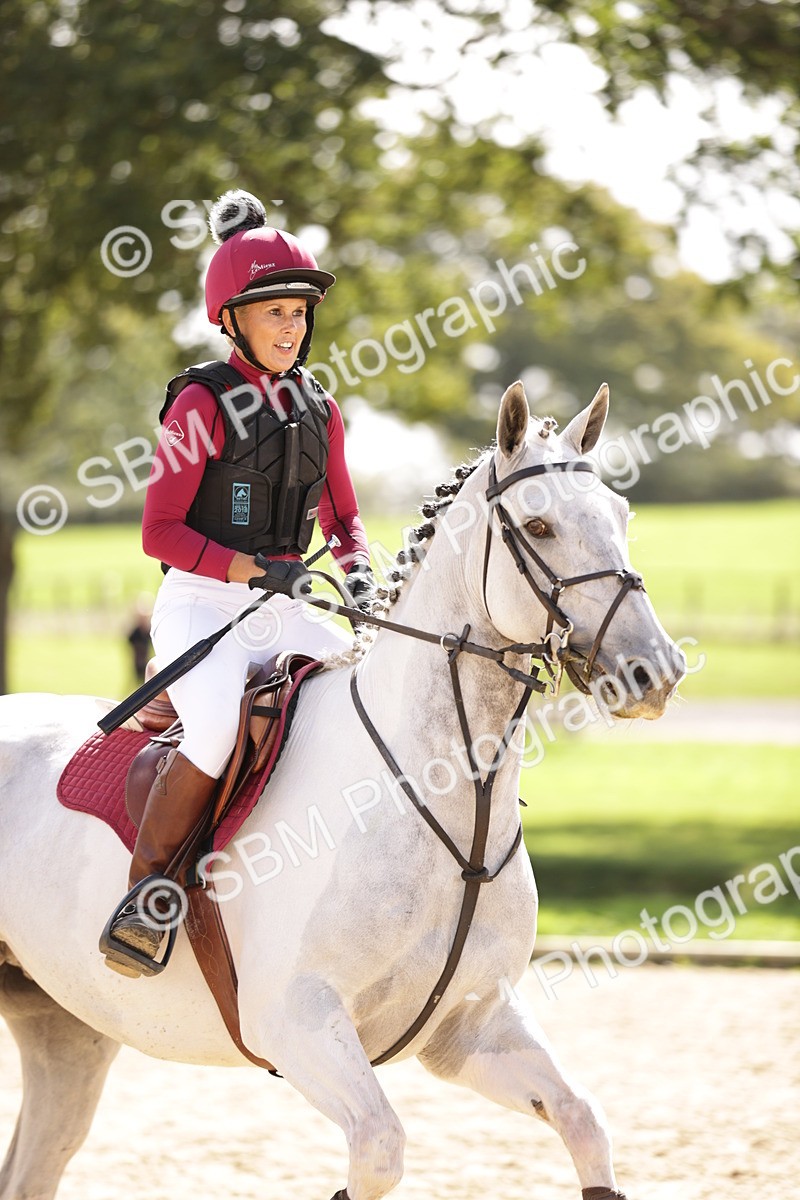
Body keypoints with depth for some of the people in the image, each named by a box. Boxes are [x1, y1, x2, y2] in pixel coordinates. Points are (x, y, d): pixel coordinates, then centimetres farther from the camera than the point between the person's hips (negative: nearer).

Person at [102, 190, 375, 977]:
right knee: (218, 728, -33)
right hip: (199, 607, -6)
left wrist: (358, 570, -3)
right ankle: (145, 891, -20)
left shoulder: (319, 410, 11)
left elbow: (342, 517, 20)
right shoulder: (202, 405, -7)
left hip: (282, 614, 6)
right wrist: (250, 569, -21)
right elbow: (159, 532, -10)